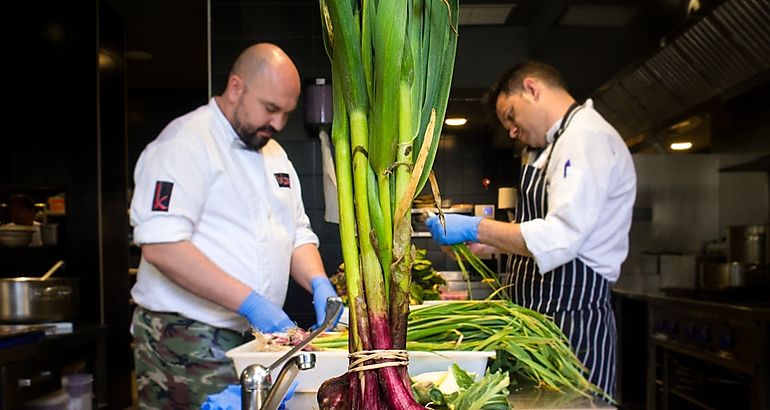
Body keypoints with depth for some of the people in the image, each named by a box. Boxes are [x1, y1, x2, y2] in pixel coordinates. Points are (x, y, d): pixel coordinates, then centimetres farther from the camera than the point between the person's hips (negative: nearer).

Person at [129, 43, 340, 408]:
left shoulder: (274, 153, 13)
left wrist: (318, 283, -5)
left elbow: (297, 234, 15)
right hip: (187, 342, -7)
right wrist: (249, 302, -25)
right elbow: (162, 246, -23)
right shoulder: (185, 143, -13)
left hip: (254, 338, 7)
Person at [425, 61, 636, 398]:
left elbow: (559, 238, -26)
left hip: (571, 324, -10)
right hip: (538, 319, 10)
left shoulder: (587, 138, -15)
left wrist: (475, 228, -20)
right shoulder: (558, 144, 18)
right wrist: (483, 246, 13)